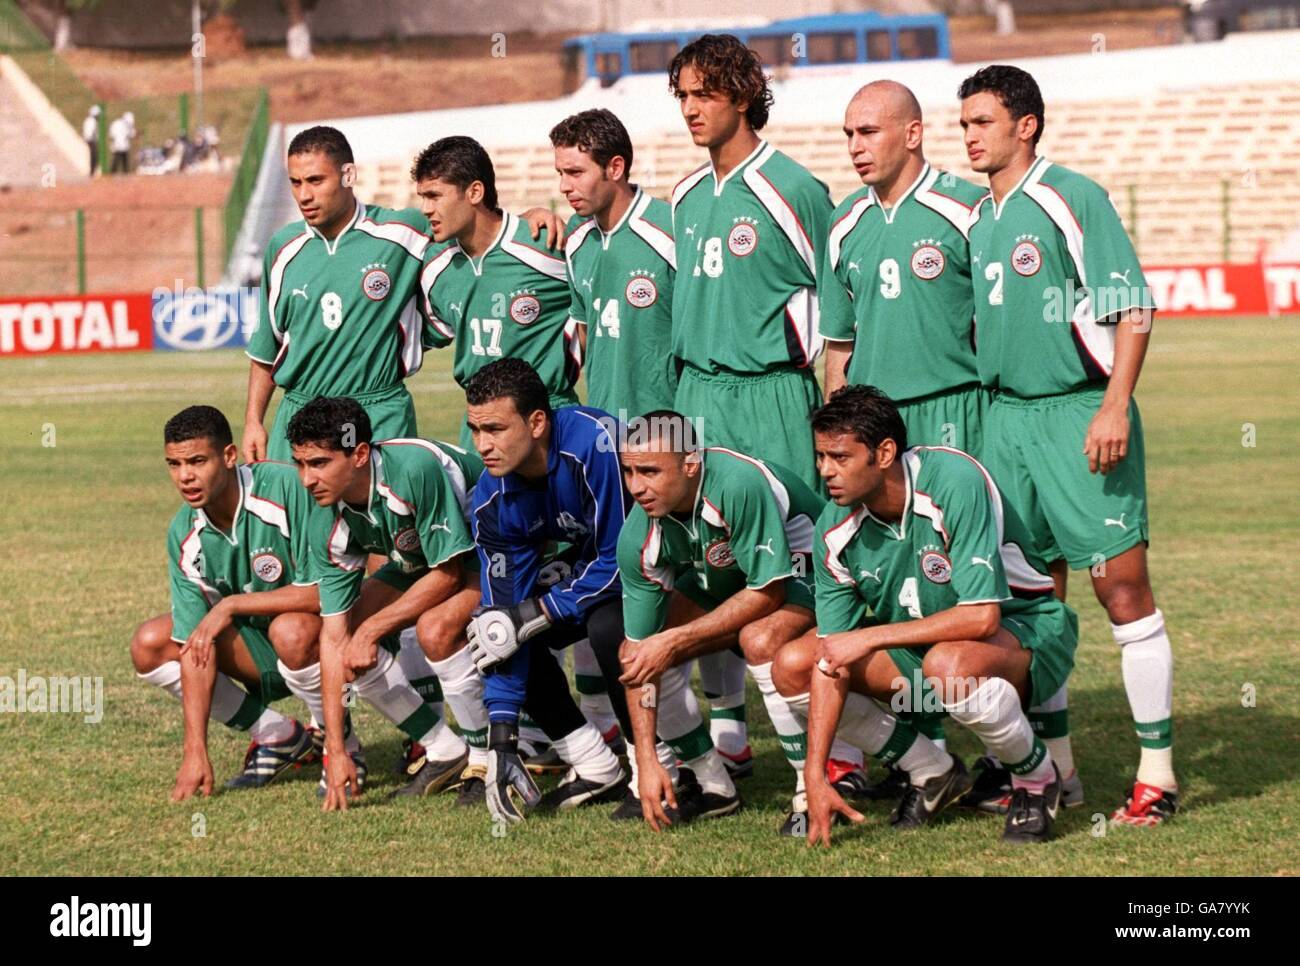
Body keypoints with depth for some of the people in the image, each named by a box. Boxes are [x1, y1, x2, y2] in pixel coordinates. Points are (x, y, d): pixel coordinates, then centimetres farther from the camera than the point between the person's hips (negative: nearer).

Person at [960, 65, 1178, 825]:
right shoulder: (979, 219, 13)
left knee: (1122, 584, -7)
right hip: (1007, 417, 7)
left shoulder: (1073, 199, -8)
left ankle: (1158, 772, -3)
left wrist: (1115, 406, -20)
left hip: (1080, 413, -7)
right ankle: (1053, 763, 20)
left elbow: (1132, 307, -12)